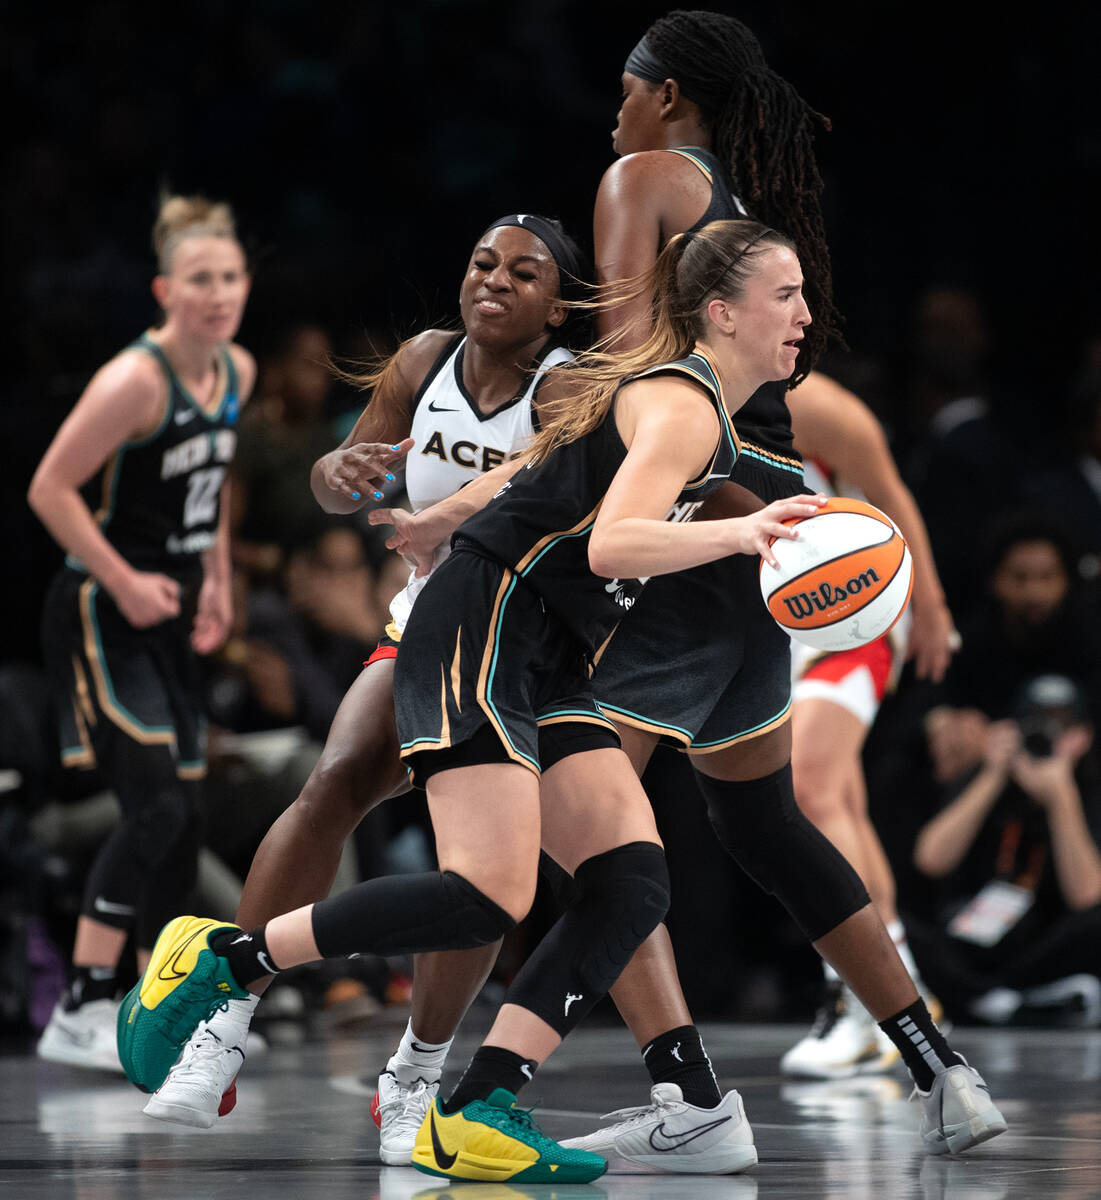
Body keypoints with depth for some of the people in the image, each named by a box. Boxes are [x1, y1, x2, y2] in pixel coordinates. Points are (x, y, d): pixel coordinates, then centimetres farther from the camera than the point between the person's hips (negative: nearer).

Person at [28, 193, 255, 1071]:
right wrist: (125, 583, -20)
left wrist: (217, 580, 14)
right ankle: (79, 1014, -14)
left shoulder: (237, 373, 5)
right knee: (156, 807, -18)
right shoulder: (136, 380, -20)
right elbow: (50, 488, -19)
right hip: (102, 614, -8)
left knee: (183, 817, 10)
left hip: (166, 613, 8)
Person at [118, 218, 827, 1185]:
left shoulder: (694, 405, 19)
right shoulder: (684, 406, -12)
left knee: (633, 886, -6)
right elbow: (612, 544, -29)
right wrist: (738, 534, -40)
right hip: (481, 630, -10)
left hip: (545, 668, 10)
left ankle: (476, 1118, -14)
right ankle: (217, 960, -9)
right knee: (490, 894, -21)